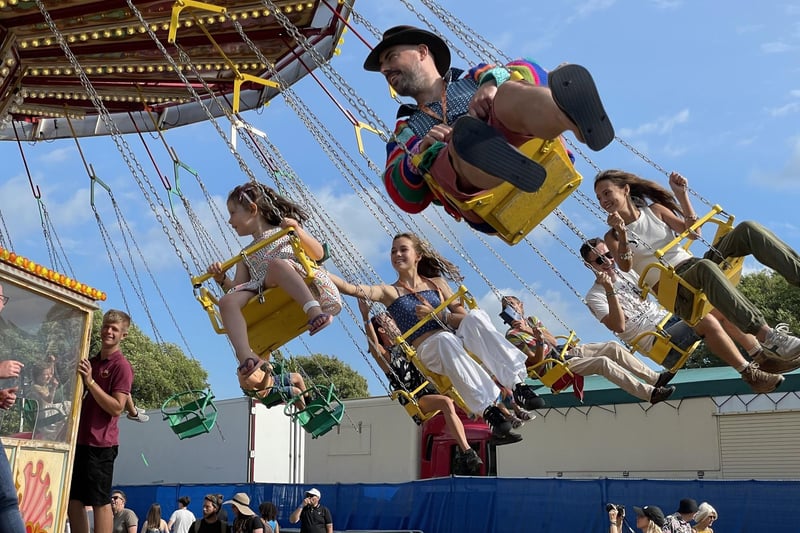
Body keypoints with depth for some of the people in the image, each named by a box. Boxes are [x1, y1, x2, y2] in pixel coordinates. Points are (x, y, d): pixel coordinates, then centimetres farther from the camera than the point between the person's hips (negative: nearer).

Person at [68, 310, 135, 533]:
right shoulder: (90, 362, 15)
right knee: (73, 499, 11)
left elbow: (117, 407, -19)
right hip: (80, 439, 8)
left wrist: (90, 381, -22)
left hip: (101, 443, -8)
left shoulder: (121, 366, -10)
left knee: (100, 502, -4)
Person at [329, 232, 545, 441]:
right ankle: (487, 408, -44)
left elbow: (464, 318, 10)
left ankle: (517, 384, -38)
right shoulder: (389, 292, 10)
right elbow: (351, 288, -6)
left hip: (458, 343, 3)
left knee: (475, 316, -29)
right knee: (445, 339, -38)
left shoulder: (436, 283, 18)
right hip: (427, 352, -2)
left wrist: (436, 315, -6)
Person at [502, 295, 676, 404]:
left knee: (613, 347, -9)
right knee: (603, 362, -27)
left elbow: (553, 341, 3)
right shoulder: (513, 335, -5)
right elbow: (537, 360, -13)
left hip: (567, 350, 8)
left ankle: (656, 378, -9)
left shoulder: (530, 320, 17)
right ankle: (650, 393, -32)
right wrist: (539, 339, -32)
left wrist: (533, 330, -13)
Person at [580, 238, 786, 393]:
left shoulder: (628, 274, 17)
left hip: (669, 317, 8)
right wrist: (610, 291, -29)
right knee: (707, 321, -29)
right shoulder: (595, 296, -6)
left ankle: (761, 356, -5)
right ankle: (749, 374, -26)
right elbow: (619, 326, -19)